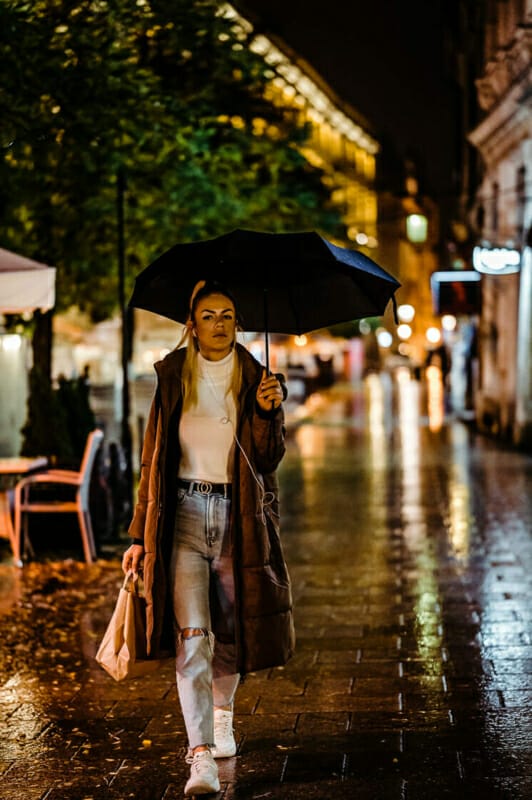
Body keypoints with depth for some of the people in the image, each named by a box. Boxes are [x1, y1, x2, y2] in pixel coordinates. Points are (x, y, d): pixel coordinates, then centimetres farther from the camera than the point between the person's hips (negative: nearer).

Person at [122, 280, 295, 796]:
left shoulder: (255, 379, 3)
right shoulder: (173, 377, 3)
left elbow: (269, 459, -5)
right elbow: (152, 459, 5)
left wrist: (268, 411, -22)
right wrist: (141, 534, 3)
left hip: (239, 515, 1)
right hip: (185, 512, -1)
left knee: (231, 631, 11)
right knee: (192, 634, -11)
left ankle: (222, 714, 39)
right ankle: (200, 756, -13)